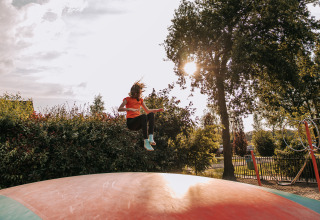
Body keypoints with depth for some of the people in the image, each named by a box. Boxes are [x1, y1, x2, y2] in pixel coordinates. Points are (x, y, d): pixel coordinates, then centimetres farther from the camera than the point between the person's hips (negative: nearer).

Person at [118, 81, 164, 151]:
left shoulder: (140, 100, 20)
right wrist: (130, 109, -25)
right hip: (130, 122, -5)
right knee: (143, 116, -35)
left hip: (138, 123, 5)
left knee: (151, 114, -24)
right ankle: (146, 142, -38)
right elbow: (119, 109, -11)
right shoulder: (127, 99, 5)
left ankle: (151, 138, -38)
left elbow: (147, 110, 22)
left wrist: (157, 110, 7)